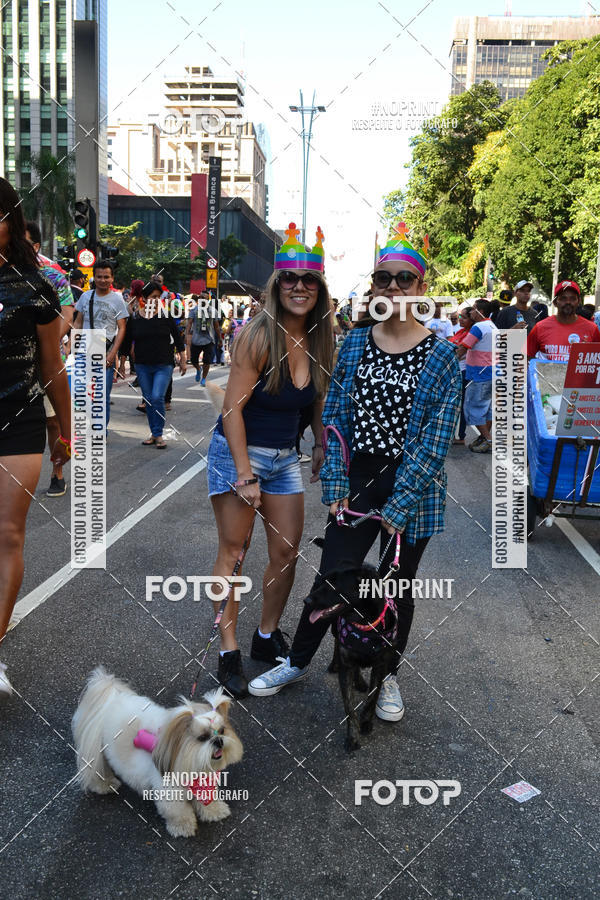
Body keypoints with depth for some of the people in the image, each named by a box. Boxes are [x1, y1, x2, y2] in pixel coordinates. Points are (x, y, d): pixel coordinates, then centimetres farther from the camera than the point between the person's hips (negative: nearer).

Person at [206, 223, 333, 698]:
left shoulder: (319, 340, 2)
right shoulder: (258, 335, -16)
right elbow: (233, 407, -17)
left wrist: (321, 446, 6)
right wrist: (245, 475, -18)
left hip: (285, 458, 6)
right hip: (238, 451, -6)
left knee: (287, 554, 8)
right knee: (233, 553, -1)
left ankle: (268, 636, 28)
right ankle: (229, 652, 10)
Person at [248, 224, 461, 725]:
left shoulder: (440, 356, -9)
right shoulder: (354, 344, 1)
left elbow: (436, 439, -12)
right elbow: (334, 417, 3)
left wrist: (399, 506, -15)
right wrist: (336, 488, -5)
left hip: (413, 488, -2)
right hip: (357, 481, 2)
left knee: (398, 586, 14)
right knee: (331, 577, 9)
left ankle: (388, 676, 36)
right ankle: (298, 662, 31)